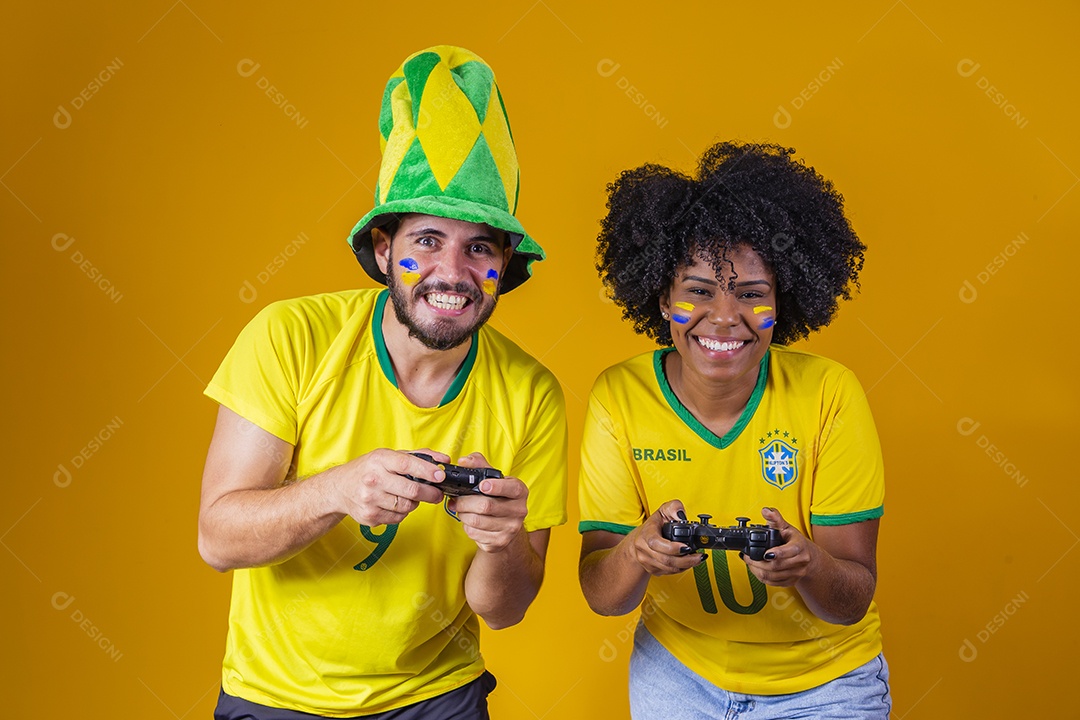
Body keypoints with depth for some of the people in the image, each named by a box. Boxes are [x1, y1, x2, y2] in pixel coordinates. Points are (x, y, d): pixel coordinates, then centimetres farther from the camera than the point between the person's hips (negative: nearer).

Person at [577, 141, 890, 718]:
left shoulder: (829, 395, -19)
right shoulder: (619, 397, -17)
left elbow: (854, 601, -17)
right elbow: (601, 596, -15)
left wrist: (808, 565, -38)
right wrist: (636, 554, -36)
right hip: (677, 670, 1)